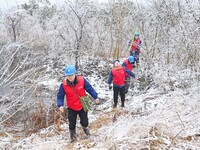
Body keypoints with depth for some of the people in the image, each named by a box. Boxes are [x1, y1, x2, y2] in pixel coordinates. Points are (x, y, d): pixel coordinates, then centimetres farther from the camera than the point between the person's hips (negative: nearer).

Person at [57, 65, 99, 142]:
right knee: (72, 124, 9)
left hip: (82, 106, 0)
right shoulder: (63, 85, -18)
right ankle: (72, 135, 40)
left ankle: (85, 127, 50)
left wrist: (95, 97, -6)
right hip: (71, 108, 0)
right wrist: (60, 105, -25)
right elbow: (60, 96, -9)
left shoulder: (82, 80, -18)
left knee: (84, 122, 13)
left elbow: (90, 89, -5)